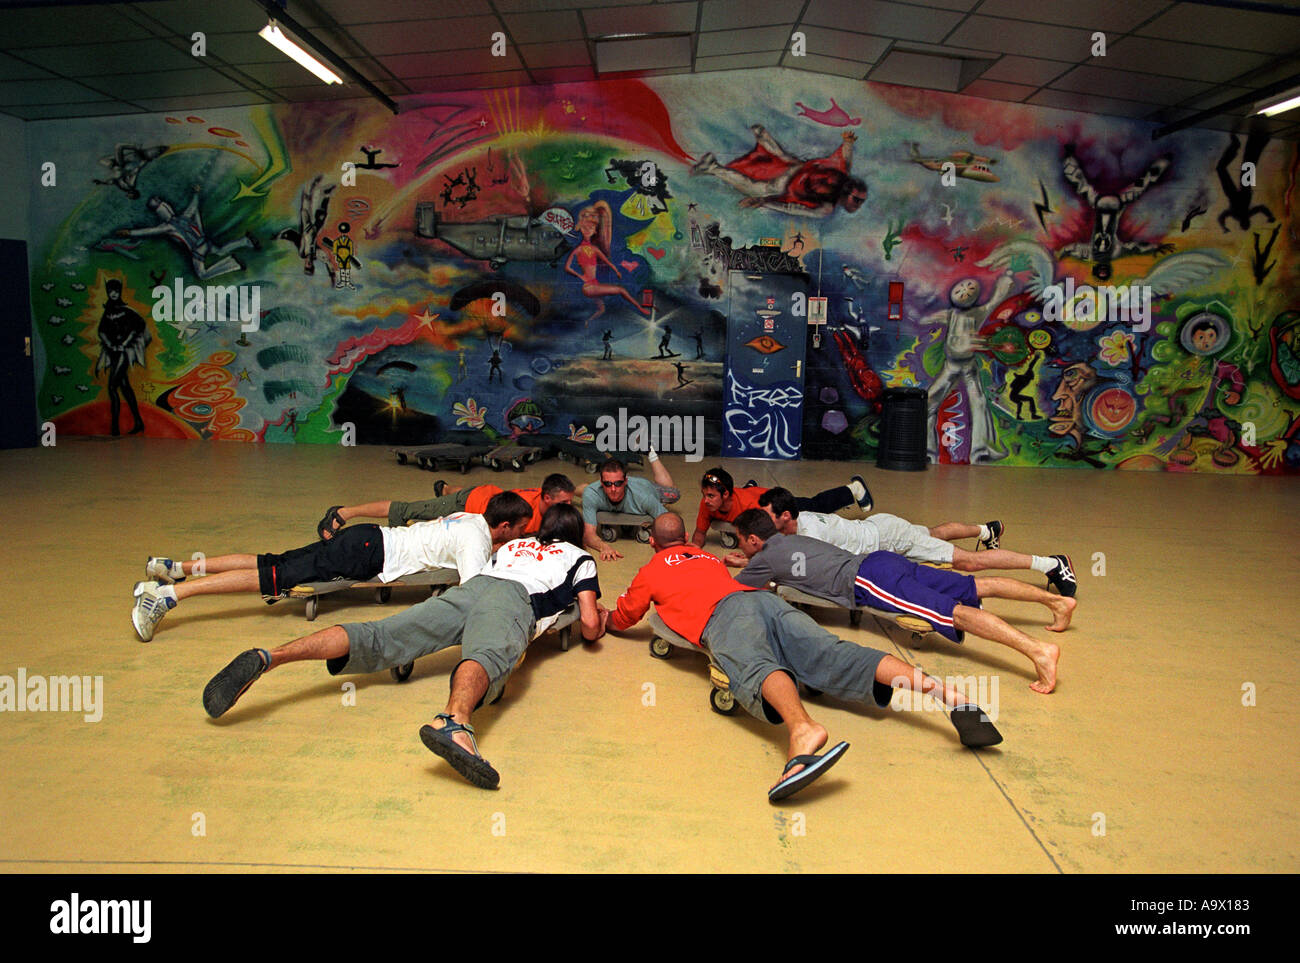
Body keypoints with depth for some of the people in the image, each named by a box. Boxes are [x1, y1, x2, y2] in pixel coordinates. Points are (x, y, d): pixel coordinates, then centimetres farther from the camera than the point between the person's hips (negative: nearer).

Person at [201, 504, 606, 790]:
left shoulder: (513, 544, 42)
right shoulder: (580, 558, 29)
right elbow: (590, 627, 20)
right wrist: (600, 615, 45)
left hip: (469, 586, 4)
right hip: (515, 599, -4)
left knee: (376, 638, -11)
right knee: (487, 656, -35)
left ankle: (267, 657, -31)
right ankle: (453, 721, -68)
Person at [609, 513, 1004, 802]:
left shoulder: (650, 572, 26)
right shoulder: (707, 556, 41)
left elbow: (620, 621, 38)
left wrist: (607, 616, 61)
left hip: (723, 614, -5)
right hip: (765, 599, 6)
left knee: (756, 669, -34)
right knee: (837, 657, -12)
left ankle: (804, 730, -69)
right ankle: (944, 690, -33)